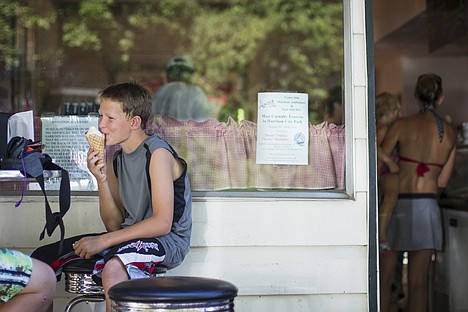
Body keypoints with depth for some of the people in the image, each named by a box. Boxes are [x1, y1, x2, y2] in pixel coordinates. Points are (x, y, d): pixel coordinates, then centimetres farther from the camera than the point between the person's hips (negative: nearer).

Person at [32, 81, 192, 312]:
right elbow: (114, 225, 7)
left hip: (169, 239, -8)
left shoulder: (157, 153, -13)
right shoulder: (116, 160, 10)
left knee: (113, 268, -39)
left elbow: (162, 223, -20)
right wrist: (101, 179, -7)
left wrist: (103, 241, -19)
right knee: (43, 257, 1)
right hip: (132, 238, 8)